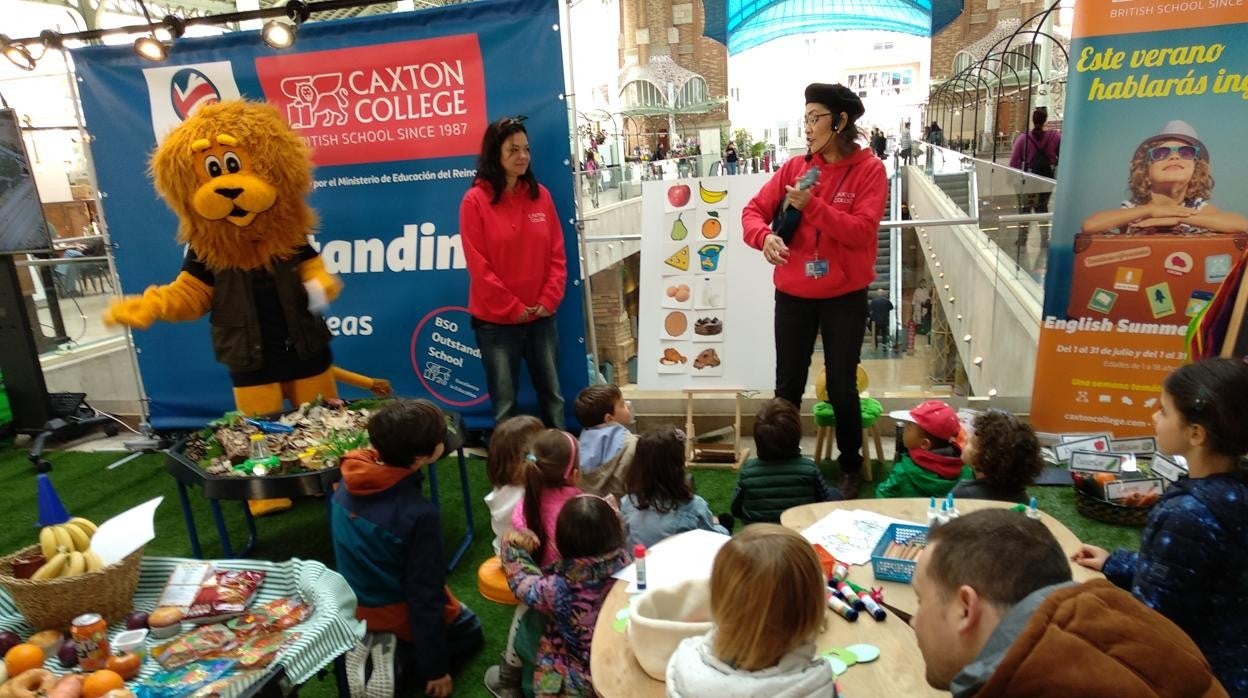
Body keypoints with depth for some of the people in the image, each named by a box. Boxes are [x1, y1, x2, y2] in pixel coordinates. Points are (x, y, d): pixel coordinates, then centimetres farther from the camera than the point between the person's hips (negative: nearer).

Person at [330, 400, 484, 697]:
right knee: (470, 631, 25)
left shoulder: (347, 485, -15)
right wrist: (435, 668, -12)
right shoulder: (418, 513, -34)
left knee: (458, 620, 32)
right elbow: (425, 594, -25)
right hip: (400, 614, -6)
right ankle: (402, 666, 2)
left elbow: (348, 553, 1)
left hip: (355, 608, 6)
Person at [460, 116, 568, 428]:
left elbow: (557, 254, 5)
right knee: (505, 404, 5)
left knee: (553, 395, 13)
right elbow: (478, 265, -9)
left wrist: (548, 300, -6)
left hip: (542, 317, 4)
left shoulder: (541, 195, 4)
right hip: (496, 320, -3)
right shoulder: (475, 200, -7)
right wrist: (513, 308, -10)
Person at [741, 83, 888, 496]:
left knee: (842, 386, 7)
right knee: (788, 385, 10)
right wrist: (764, 236, -20)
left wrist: (812, 206, -24)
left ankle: (851, 467, 28)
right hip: (793, 296, 3)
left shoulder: (868, 170, -6)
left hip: (844, 298, -2)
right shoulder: (795, 167, 2)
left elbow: (861, 231, -16)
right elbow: (754, 210, 2)